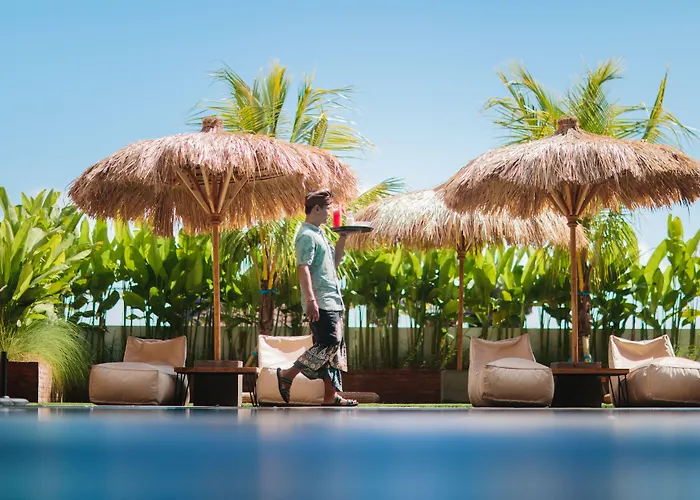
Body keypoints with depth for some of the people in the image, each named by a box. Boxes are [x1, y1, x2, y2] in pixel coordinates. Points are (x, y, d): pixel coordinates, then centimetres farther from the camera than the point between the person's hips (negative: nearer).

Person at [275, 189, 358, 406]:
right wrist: (311, 300, -27)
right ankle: (287, 374, -8)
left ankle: (332, 395, 9)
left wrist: (343, 238, 19)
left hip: (332, 301, 10)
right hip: (320, 302, -10)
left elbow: (334, 262, 30)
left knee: (335, 347, 7)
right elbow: (303, 268, -20)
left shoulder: (318, 234, 21)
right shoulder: (307, 235, -10)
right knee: (329, 343, -16)